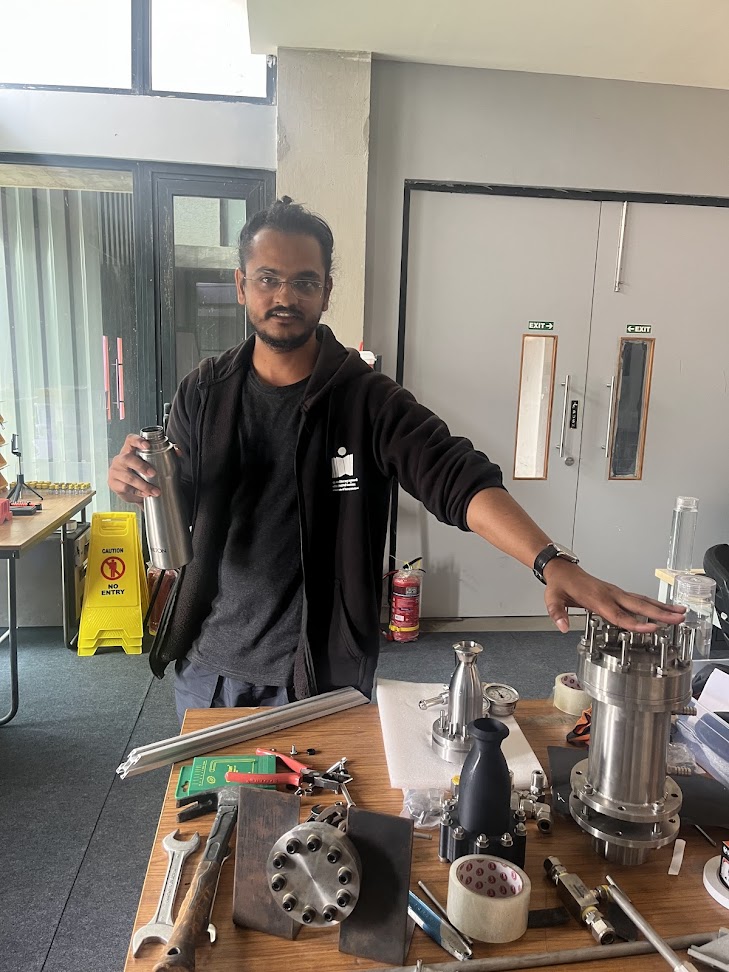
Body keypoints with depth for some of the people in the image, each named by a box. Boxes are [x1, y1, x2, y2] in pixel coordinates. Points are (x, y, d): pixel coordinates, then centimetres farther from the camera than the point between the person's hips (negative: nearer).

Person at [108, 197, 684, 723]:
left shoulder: (368, 400, -14)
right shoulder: (204, 392, -4)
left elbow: (461, 480, -26)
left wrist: (553, 563, -41)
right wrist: (140, 485, -19)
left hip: (321, 673, -3)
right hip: (208, 660, 4)